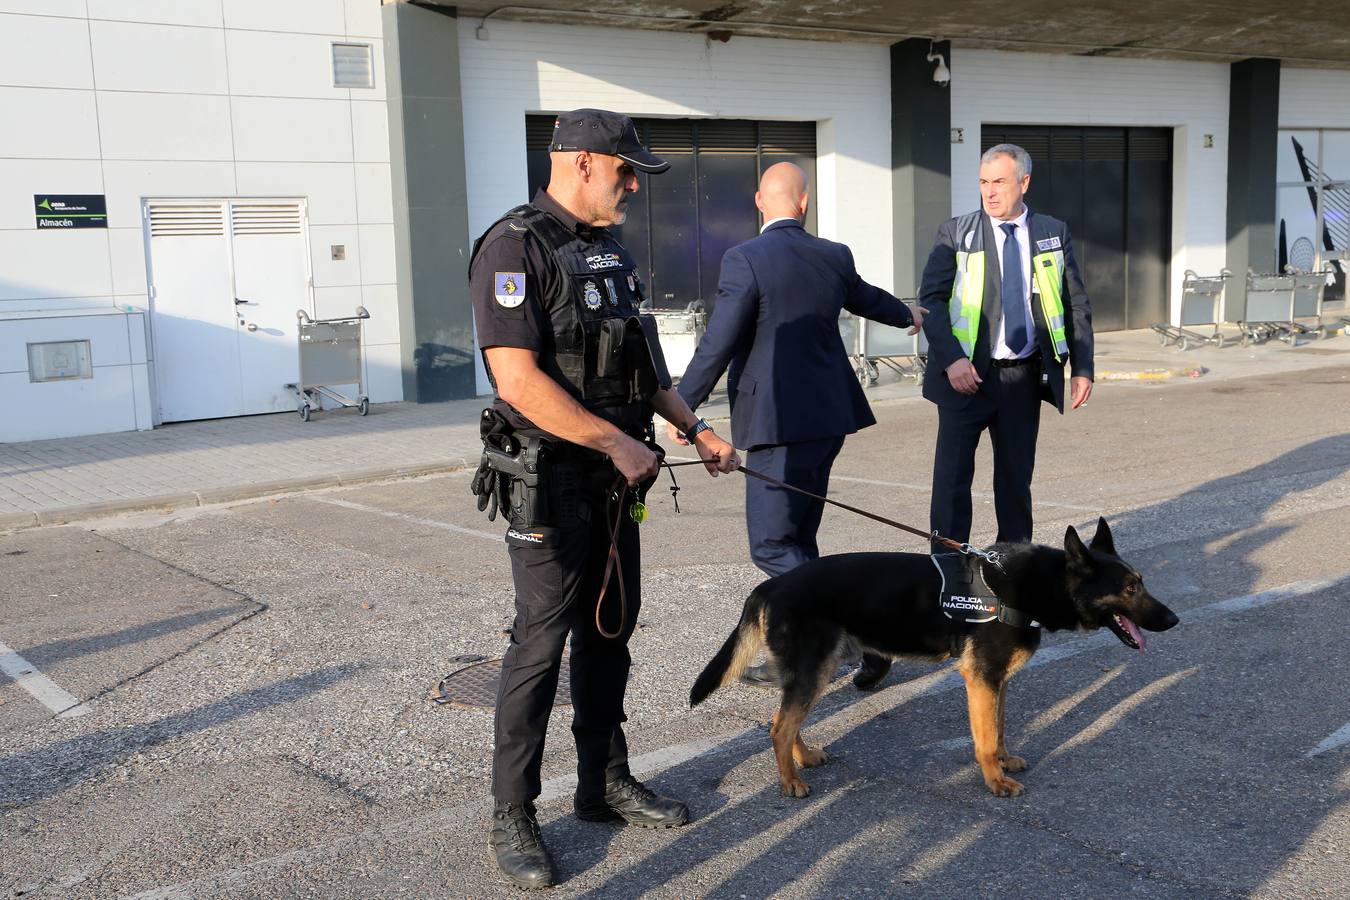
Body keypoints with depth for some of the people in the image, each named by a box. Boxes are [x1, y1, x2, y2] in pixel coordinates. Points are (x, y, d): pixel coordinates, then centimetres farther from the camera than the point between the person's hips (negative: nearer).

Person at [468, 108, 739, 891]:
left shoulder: (611, 251, 13)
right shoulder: (516, 248, -14)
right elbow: (518, 379, -22)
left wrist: (695, 427, 11)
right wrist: (618, 443, -18)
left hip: (614, 475, 8)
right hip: (550, 479, -8)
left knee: (610, 629, 15)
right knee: (542, 640, -4)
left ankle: (606, 782, 29)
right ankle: (512, 818, 8)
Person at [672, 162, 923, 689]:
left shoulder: (746, 259, -14)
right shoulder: (834, 256, 7)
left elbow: (718, 344, -15)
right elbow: (865, 296, 28)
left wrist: (683, 407, -3)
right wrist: (907, 316, 50)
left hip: (780, 423, -8)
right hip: (827, 414, 8)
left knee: (772, 546, -1)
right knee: (797, 541, 17)